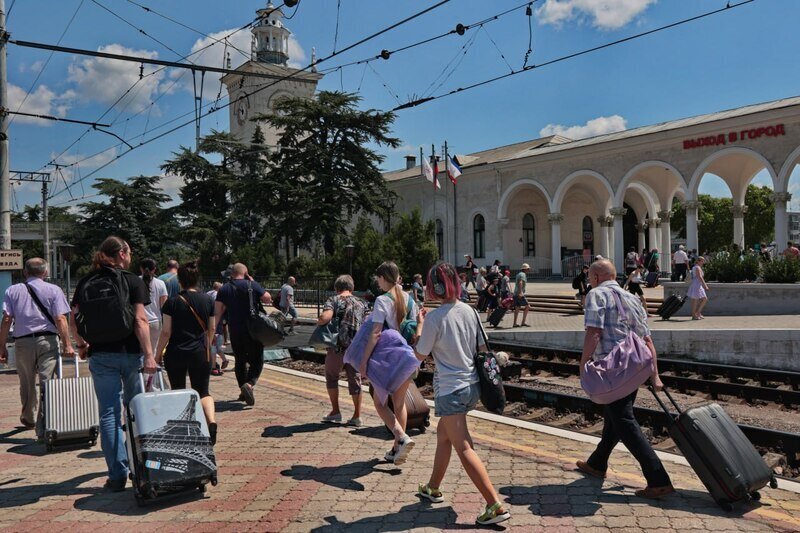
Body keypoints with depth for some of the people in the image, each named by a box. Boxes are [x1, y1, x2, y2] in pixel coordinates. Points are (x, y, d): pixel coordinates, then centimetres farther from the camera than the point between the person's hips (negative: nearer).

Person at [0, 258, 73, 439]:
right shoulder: (54, 290, 0)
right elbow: (61, 319, -9)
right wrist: (67, 344, -8)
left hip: (22, 342, 3)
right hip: (48, 341, -3)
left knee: (27, 384, 19)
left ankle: (29, 419, 41)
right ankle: (43, 428, -6)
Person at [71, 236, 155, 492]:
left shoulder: (85, 283, 6)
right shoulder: (132, 281, -4)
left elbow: (74, 323, 5)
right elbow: (140, 320, -13)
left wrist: (82, 345, 22)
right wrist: (149, 355, -15)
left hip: (100, 355, 2)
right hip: (130, 353, -2)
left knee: (109, 414, 4)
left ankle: (117, 475, 1)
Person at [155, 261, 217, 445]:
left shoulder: (172, 302, -7)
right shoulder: (207, 300, 1)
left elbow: (166, 332, -7)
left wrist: (158, 354, 4)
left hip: (176, 354, -1)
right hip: (200, 353, 1)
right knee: (202, 392, 7)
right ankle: (211, 421, -18)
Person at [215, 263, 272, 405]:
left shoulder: (223, 289, 4)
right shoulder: (252, 285, -6)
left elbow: (217, 313, 0)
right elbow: (268, 299, 4)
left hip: (235, 332, 3)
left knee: (240, 361, 18)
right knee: (256, 360, 3)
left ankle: (243, 390, 22)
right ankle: (249, 383, -21)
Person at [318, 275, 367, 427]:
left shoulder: (334, 300, -3)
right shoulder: (361, 303, 10)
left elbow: (325, 317, -21)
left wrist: (318, 323, -2)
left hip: (337, 347, -3)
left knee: (331, 377, 16)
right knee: (355, 379, 11)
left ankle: (335, 412, 19)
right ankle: (357, 416, 13)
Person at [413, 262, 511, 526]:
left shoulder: (434, 318, -17)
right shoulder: (470, 311, 2)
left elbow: (420, 355, -6)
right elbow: (483, 348, 8)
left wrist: (420, 325, 5)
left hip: (450, 389, -8)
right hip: (472, 385, 8)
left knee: (464, 448, -4)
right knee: (443, 432, 24)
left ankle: (495, 505, -7)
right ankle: (433, 488, 39)